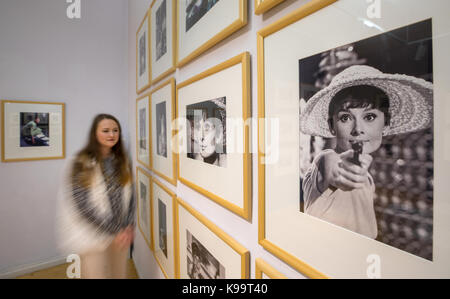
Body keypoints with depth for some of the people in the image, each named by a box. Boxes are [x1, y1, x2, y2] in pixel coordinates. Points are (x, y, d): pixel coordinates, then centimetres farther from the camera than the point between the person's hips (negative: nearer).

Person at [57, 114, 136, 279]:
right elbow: (83, 205, -15)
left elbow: (130, 195, 3)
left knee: (119, 274, 18)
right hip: (94, 236, -4)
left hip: (121, 234, 4)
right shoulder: (82, 163, -12)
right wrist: (114, 231, -15)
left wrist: (129, 227, -7)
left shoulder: (123, 161, 1)